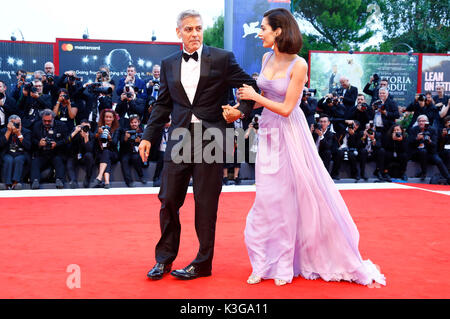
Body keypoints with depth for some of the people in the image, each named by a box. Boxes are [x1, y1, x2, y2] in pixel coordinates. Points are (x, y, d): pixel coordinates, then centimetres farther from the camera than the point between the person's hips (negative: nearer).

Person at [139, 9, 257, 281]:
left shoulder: (222, 58, 1)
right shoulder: (169, 64, 12)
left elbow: (251, 87, 7)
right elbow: (163, 104, 14)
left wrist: (242, 110, -9)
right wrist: (149, 137, 8)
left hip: (210, 139, -3)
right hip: (179, 138, 3)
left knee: (206, 203, 3)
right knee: (168, 199, 4)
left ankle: (203, 263, 16)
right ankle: (164, 258, 20)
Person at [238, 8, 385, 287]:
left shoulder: (298, 65, -15)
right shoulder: (267, 58, 4)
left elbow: (286, 108, -18)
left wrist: (254, 96, -11)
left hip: (290, 135, -6)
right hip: (269, 132, 6)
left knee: (301, 195, 2)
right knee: (269, 198, 8)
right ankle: (270, 263, 19)